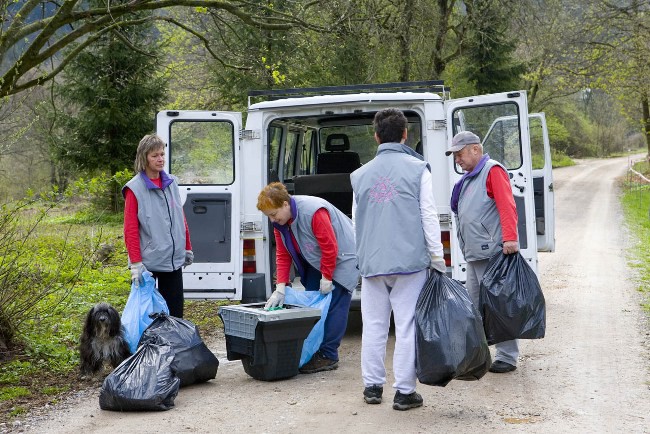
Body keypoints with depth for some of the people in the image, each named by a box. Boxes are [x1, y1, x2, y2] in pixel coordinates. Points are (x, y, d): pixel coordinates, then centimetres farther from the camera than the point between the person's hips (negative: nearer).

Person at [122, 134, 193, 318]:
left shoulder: (171, 182, 9)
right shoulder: (135, 188, -8)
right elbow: (130, 229, -11)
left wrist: (187, 248, 19)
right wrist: (136, 263, -16)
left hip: (174, 260, 5)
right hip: (148, 260, -5)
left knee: (175, 312, 9)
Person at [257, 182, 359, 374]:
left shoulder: (314, 212, -33)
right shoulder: (279, 221, -6)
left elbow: (330, 248, -27)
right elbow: (282, 255, -2)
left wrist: (326, 278, -19)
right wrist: (280, 288, -10)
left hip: (342, 258, -9)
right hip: (315, 261, 9)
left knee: (334, 306, -11)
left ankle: (328, 356, -8)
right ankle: (313, 350, 14)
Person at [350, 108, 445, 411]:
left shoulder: (361, 175, 10)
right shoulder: (417, 169, -1)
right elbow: (429, 216, -4)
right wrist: (437, 257, 1)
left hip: (372, 262, 3)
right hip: (410, 261, -3)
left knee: (374, 325, 12)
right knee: (407, 326, 0)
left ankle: (372, 386, 17)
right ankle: (404, 391, 2)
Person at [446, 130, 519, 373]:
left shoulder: (492, 170, -6)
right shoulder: (469, 178, 23)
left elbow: (507, 207, -18)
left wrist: (510, 238, -28)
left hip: (492, 253, -10)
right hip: (473, 254, 10)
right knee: (474, 307, 12)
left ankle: (507, 357, -1)